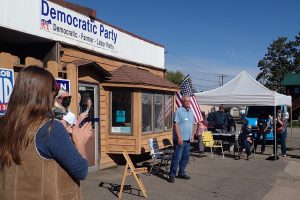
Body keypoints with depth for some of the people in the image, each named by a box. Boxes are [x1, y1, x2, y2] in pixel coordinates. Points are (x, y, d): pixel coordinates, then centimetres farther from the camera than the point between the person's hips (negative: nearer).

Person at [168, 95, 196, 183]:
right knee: (177, 157, -7)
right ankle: (171, 175, 0)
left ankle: (181, 173, 25)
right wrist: (179, 137, -20)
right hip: (180, 139, -8)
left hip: (187, 139, 8)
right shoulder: (179, 111, -10)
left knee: (185, 157, 13)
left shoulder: (191, 112, 14)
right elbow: (176, 125, -15)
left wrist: (192, 135, 17)